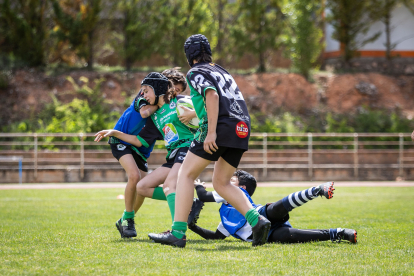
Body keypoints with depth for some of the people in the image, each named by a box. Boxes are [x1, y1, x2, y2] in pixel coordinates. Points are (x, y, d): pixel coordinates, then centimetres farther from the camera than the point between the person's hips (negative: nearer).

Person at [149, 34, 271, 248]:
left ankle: (178, 233, -9)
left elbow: (212, 95, -13)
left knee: (186, 174, 0)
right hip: (241, 128, 7)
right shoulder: (222, 72, 27)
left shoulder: (195, 73, 4)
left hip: (220, 126, -7)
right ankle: (256, 220, -4)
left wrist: (211, 132, -19)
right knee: (221, 183, 16)